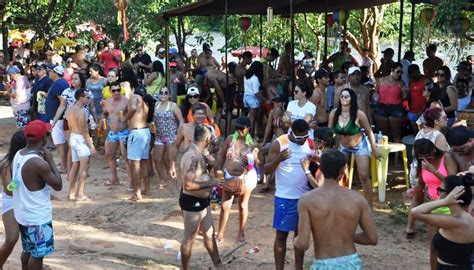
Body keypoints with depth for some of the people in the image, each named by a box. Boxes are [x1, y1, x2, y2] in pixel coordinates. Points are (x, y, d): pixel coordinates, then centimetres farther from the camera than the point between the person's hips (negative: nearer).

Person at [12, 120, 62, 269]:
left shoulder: (18, 155, 1)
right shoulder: (39, 163, -27)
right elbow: (58, 185, -17)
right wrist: (50, 160, -13)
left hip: (22, 214, 9)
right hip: (38, 217, -8)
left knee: (28, 250, 24)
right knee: (37, 253, 7)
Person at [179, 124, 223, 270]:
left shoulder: (198, 153, 5)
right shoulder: (192, 156, -27)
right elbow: (188, 185, -32)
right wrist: (211, 183, -25)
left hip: (202, 200, 10)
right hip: (192, 202, -10)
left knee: (209, 233, 20)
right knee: (189, 238, 6)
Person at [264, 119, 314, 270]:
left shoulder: (310, 143, 2)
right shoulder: (279, 143, -11)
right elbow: (266, 170, -13)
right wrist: (279, 158, -30)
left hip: (305, 197, 4)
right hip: (285, 198, -4)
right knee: (282, 235, 4)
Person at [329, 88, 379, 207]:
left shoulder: (359, 114, -24)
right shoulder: (334, 113, -16)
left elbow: (369, 131, -12)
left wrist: (374, 149, -6)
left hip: (360, 145, -3)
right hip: (342, 146, 4)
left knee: (364, 176, -7)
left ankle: (369, 206, 2)